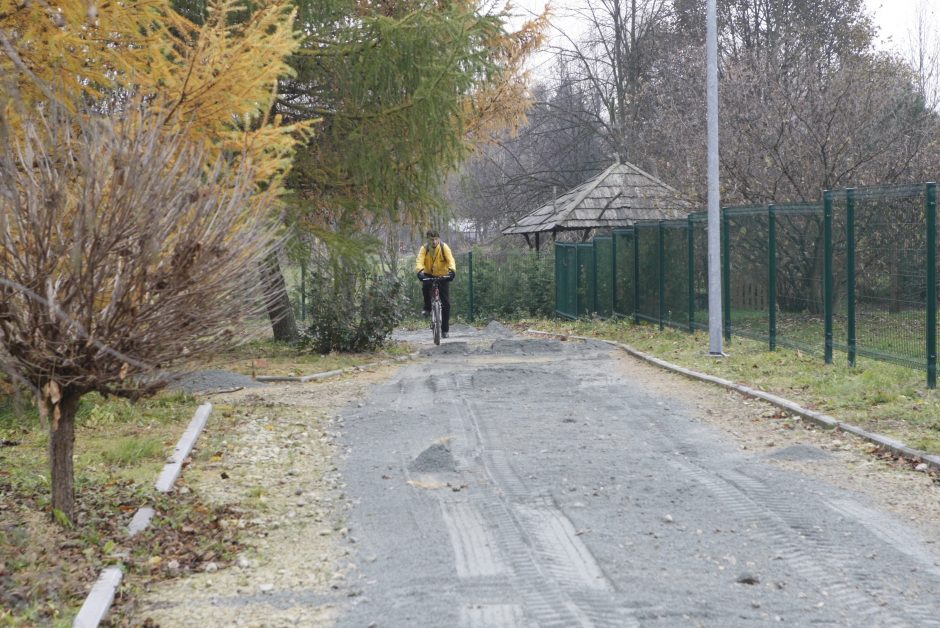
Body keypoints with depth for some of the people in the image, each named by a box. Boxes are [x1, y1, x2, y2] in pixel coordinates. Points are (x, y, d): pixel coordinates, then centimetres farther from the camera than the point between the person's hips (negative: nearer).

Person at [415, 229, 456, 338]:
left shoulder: (444, 247, -14)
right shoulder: (424, 248, -12)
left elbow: (451, 260, -26)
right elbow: (419, 261, -26)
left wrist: (452, 270, -47)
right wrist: (420, 271, -48)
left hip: (443, 276, 0)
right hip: (429, 275, 0)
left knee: (446, 303, -5)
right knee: (425, 286, -35)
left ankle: (445, 329, 7)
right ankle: (427, 307, -9)